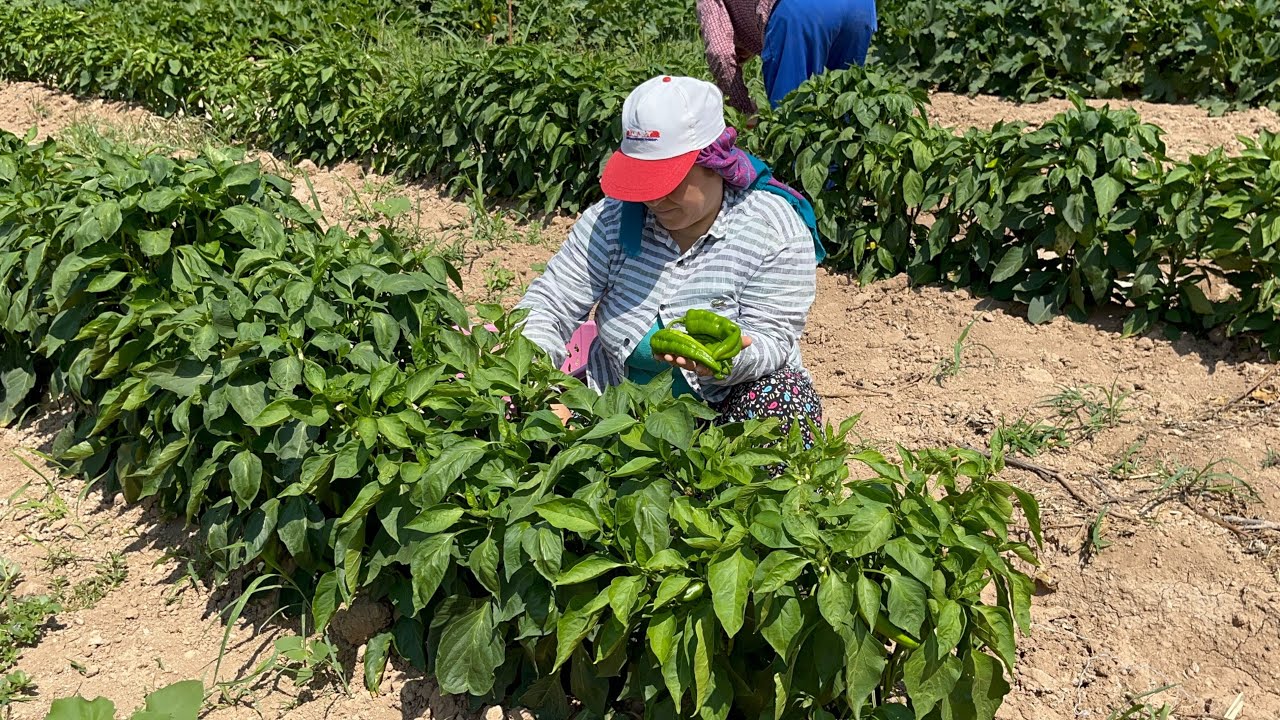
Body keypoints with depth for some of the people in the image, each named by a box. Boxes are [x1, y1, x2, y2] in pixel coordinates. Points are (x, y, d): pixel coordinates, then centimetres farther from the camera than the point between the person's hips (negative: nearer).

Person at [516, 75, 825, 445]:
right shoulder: (614, 217, -8)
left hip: (723, 400, -2)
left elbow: (771, 341, -17)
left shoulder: (776, 231, -14)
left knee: (786, 400, -32)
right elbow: (548, 304, -9)